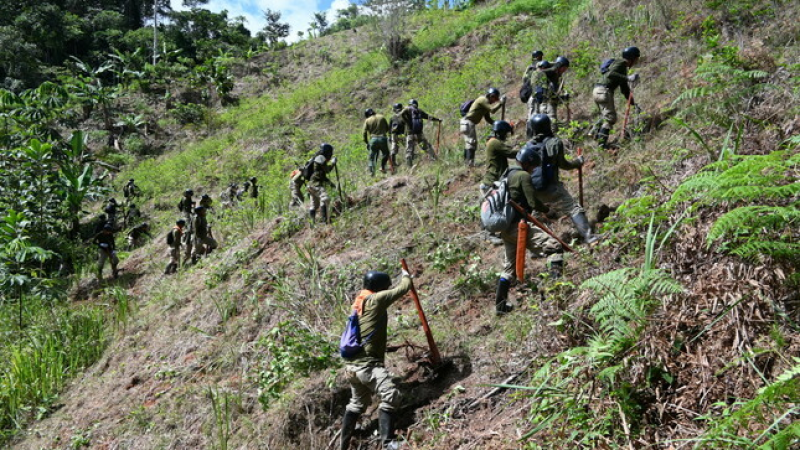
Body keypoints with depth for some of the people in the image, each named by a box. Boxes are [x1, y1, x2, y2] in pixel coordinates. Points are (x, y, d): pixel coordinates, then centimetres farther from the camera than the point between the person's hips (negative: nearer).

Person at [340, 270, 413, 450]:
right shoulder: (376, 299, -10)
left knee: (357, 404, 22)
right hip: (367, 363, -9)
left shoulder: (359, 302, 13)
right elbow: (403, 288, -1)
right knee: (390, 396, -17)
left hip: (353, 364, 10)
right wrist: (406, 276, 19)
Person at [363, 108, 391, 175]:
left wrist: (366, 142, 10)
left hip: (373, 139, 0)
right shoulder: (381, 117, 8)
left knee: (372, 157, 10)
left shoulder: (367, 120, 4)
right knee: (385, 153, 20)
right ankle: (383, 167, 7)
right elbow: (387, 128, 13)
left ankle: (372, 172, 2)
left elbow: (365, 133, 0)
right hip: (382, 139, 0)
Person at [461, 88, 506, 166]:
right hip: (468, 122, -10)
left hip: (470, 123, 10)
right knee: (472, 142, -13)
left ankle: (466, 160, 20)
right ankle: (470, 162, -17)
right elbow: (492, 109, -23)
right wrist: (501, 103, -13)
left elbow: (488, 119, 21)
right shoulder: (483, 100, -11)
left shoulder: (486, 103, 18)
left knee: (468, 142, 15)